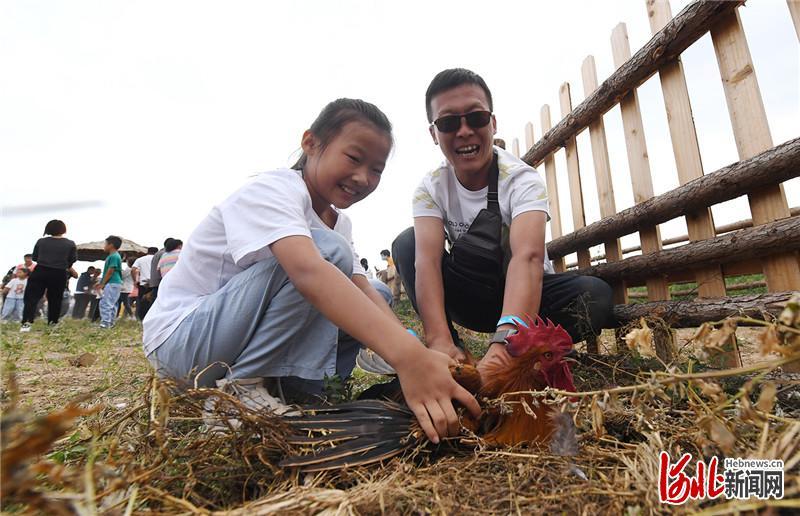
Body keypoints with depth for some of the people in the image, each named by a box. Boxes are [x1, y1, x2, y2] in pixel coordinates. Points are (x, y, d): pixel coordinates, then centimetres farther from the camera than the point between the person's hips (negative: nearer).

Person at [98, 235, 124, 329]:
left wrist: (102, 283, -12)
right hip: (114, 284, 10)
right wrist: (101, 282, 22)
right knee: (112, 304, 13)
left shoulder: (114, 256, -14)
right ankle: (110, 322, 19)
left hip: (112, 283, -10)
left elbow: (110, 271, -17)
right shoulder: (112, 256, 18)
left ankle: (105, 323, -13)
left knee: (105, 303, -12)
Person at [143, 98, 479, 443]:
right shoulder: (275, 190, -22)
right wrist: (406, 355, -53)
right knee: (328, 252, -27)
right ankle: (239, 385, -19)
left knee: (369, 305, -2)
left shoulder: (338, 222, 4)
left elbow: (363, 291, -9)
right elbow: (308, 271, -42)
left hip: (241, 337, 8)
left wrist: (417, 355, -26)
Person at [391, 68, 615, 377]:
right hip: (470, 299, 2)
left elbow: (528, 257, -39)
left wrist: (506, 340, -57)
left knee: (595, 295, -31)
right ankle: (449, 357, -16)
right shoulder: (431, 188, -12)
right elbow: (427, 258, -28)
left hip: (522, 294, -1)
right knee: (407, 243, -21)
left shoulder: (522, 180, -20)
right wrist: (440, 341, -45)